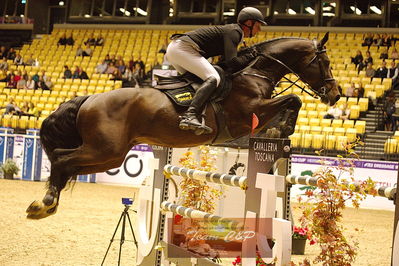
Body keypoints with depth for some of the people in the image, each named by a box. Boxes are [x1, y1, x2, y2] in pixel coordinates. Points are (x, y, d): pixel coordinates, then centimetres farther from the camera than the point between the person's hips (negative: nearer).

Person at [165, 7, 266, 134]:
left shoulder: (233, 31, 24)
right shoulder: (234, 31, -6)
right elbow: (232, 61, -17)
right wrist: (249, 57, -3)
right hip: (182, 48, -11)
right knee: (213, 78, -24)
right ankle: (189, 116, -42)